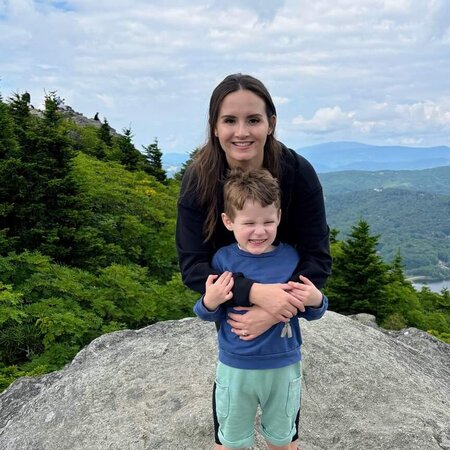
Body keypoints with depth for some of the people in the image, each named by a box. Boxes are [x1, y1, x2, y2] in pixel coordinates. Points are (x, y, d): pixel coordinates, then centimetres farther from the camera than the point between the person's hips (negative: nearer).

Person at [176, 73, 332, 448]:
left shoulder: (298, 173, -33)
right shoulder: (199, 180, -31)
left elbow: (318, 258, -29)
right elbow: (193, 265, -33)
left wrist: (271, 314, -41)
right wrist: (254, 293, -50)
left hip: (284, 284, 1)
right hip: (230, 290, 0)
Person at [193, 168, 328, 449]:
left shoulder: (291, 257, -12)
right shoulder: (223, 260, -14)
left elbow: (310, 313, -2)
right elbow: (209, 315, -4)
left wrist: (317, 301, -23)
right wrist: (209, 303, -26)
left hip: (284, 366, 1)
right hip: (235, 366, 0)